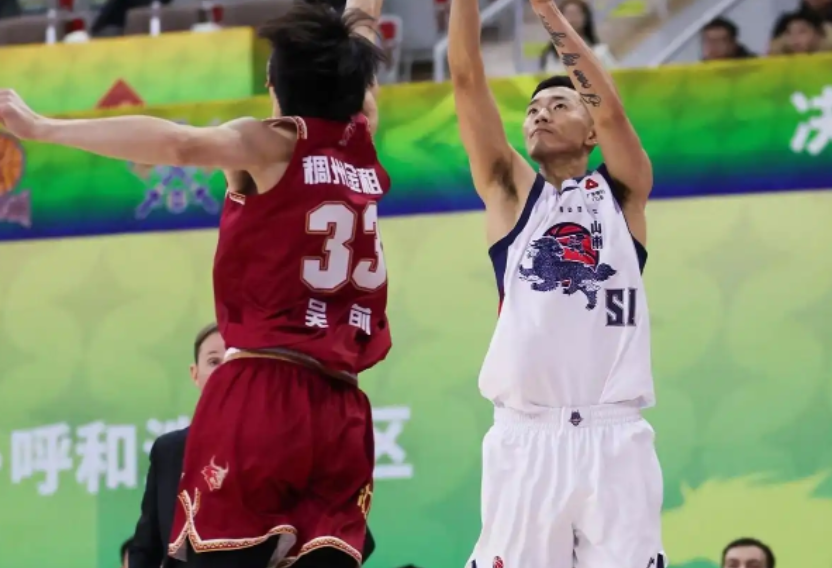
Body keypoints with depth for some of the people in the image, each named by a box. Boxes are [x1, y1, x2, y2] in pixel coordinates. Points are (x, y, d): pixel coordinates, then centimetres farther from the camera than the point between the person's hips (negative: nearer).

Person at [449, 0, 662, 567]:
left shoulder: (623, 192, 13)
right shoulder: (511, 191, 13)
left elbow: (612, 110, -5)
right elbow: (468, 80, 3)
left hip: (614, 438, 0)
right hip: (526, 439, 0)